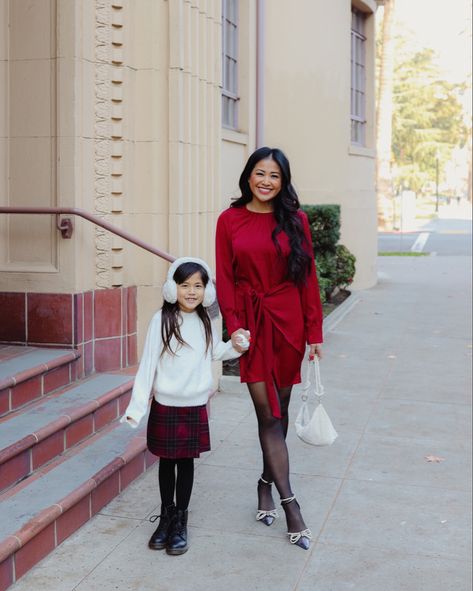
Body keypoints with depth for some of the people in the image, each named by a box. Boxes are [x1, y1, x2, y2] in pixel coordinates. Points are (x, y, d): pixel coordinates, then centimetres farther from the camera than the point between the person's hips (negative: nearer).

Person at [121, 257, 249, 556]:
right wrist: (137, 407, -11)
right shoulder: (162, 320, -11)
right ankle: (166, 516, 27)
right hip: (166, 406, -2)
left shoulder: (204, 321, 1)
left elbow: (216, 351, 20)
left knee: (187, 462, 9)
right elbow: (148, 363, -9)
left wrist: (236, 347, 0)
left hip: (195, 406, 3)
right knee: (167, 462, 10)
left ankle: (181, 521, 22)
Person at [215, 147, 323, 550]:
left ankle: (267, 482, 32)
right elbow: (224, 278, 0)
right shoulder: (230, 221, 1)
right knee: (269, 414, -2)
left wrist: (314, 332, 0)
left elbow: (308, 278, 2)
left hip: (288, 323, 1)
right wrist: (234, 326, -10)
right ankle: (290, 504, 3)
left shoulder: (295, 220, 2)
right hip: (251, 323, -1)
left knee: (279, 410, 11)